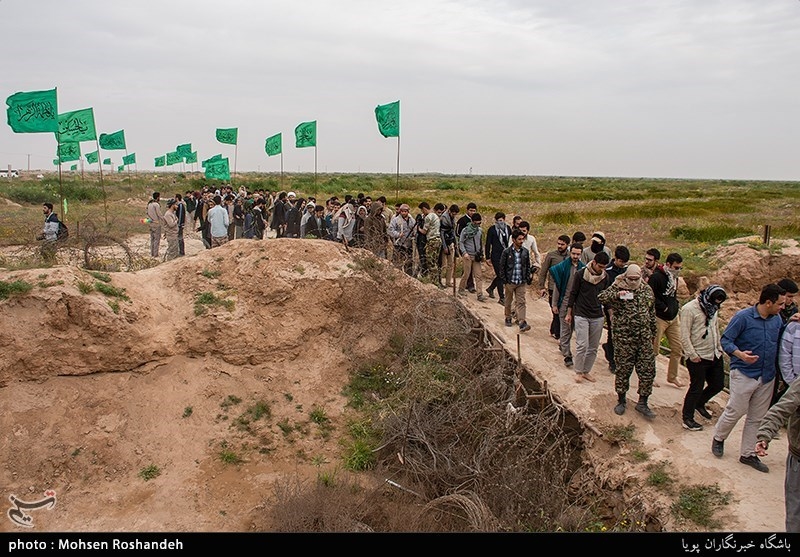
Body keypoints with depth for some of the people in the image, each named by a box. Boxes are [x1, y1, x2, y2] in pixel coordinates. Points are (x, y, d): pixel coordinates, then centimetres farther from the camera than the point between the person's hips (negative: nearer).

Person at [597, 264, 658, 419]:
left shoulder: (647, 290, 7)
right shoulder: (617, 288, -6)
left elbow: (652, 313, 17)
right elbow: (601, 298, -20)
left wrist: (652, 334, 19)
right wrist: (617, 295, -35)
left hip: (644, 338, 3)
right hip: (624, 338, -3)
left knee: (648, 370, 3)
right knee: (623, 370, 7)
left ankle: (642, 402, 17)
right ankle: (621, 399, 26)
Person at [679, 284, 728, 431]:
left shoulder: (713, 309, 9)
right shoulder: (689, 309, -16)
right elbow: (684, 336, -17)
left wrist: (719, 348, 14)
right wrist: (692, 355, -19)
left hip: (715, 356, 8)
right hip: (698, 357, -8)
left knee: (718, 384, 15)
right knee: (696, 388, 1)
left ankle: (699, 404, 40)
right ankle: (687, 418, 17)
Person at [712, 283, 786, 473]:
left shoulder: (777, 319, 4)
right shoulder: (743, 317, -14)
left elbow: (780, 342, 17)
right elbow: (725, 340, -11)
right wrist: (739, 353, -30)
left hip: (767, 377, 6)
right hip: (743, 374, -6)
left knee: (757, 418, 11)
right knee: (735, 411, 0)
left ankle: (748, 454, 23)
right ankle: (718, 438, 27)